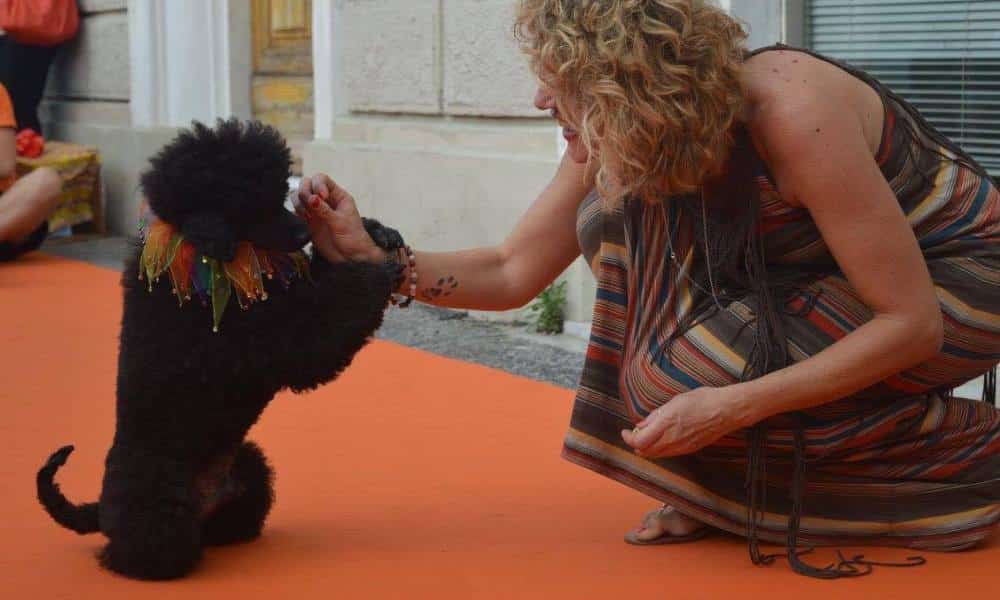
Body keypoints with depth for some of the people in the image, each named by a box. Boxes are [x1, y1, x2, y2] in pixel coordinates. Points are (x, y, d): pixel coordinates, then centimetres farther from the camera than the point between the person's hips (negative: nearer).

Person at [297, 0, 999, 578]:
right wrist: (373, 260, -16)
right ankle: (717, 488, -2)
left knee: (682, 376, -25)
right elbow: (511, 274, -1)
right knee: (613, 221, -11)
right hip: (814, 275, 7)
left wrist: (730, 407, -34)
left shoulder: (792, 112, -33)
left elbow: (912, 322, -30)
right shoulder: (609, 146, -11)